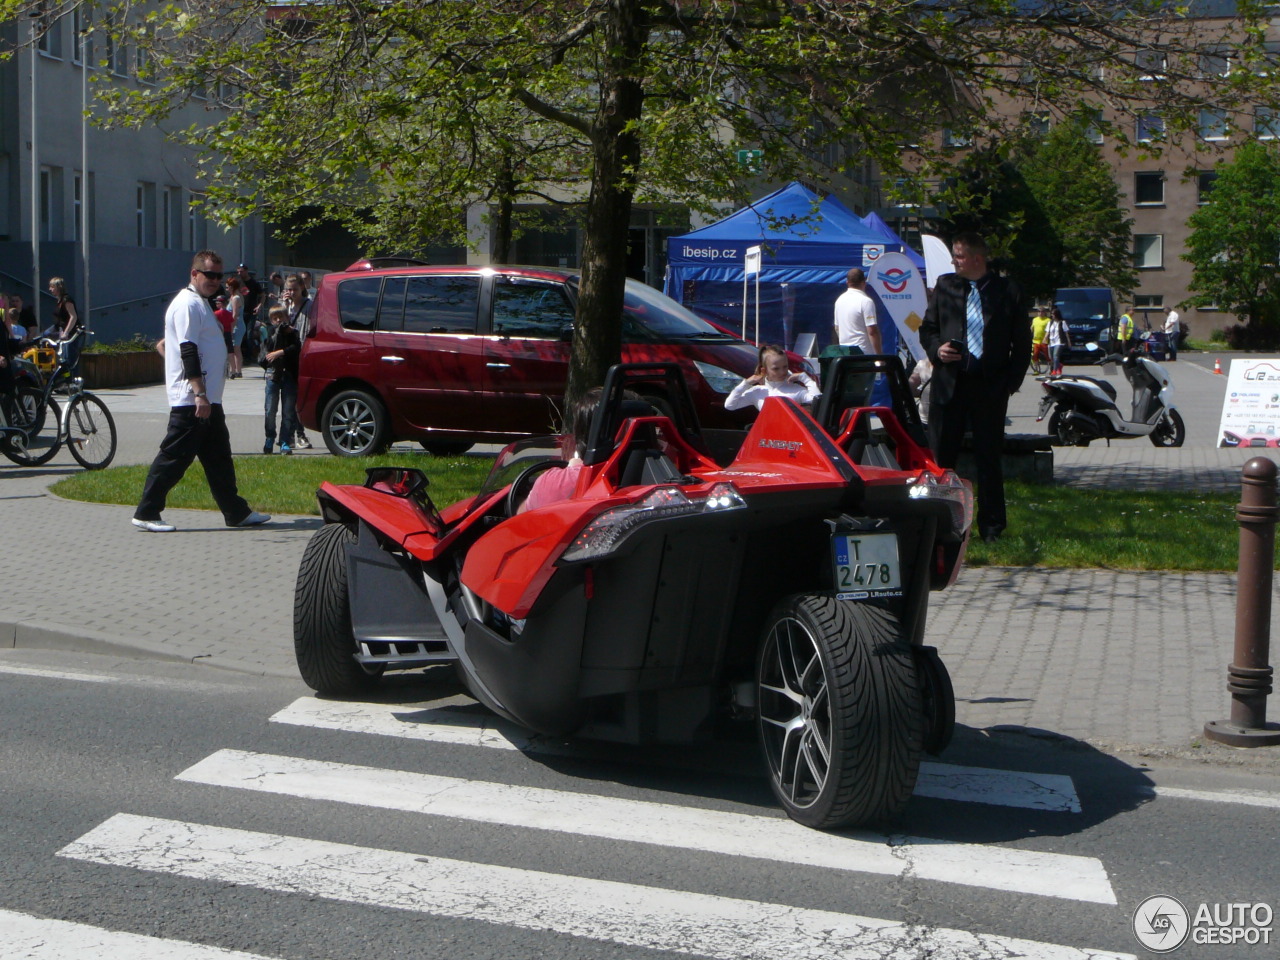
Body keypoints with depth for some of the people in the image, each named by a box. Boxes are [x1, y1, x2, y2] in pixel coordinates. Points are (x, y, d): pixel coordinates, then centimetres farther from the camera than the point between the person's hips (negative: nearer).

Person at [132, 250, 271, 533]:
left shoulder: (200, 303, 19)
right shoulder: (188, 304, -13)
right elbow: (188, 351, -21)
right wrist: (200, 394, -25)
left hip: (207, 399, 11)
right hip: (191, 400, -11)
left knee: (219, 459, 13)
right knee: (175, 456, -7)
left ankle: (237, 512, 18)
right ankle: (146, 513, -1)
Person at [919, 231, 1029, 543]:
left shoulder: (1008, 291, 2)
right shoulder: (945, 285, 10)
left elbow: (1022, 342, 5)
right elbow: (927, 328, 16)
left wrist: (1012, 381, -4)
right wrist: (936, 349, -5)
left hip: (990, 386, -2)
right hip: (948, 383, 2)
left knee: (989, 459, 4)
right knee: (940, 457, 2)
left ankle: (991, 526, 14)